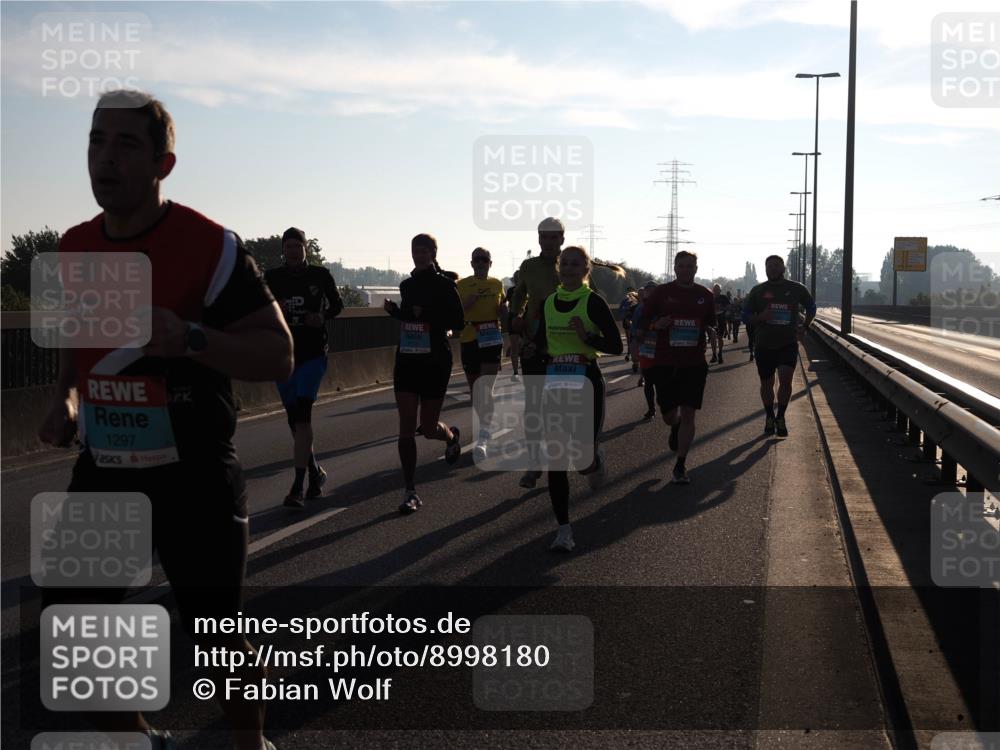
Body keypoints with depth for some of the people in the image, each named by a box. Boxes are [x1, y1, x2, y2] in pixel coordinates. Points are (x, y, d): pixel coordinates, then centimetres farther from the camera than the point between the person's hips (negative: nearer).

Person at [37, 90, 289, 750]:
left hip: (194, 478, -5)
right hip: (104, 470, 6)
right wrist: (67, 398, 5)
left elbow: (279, 355, -16)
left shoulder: (210, 246, -14)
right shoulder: (75, 247, 5)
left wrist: (189, 339, -31)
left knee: (217, 636, 4)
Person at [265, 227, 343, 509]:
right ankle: (315, 472, 30)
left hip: (313, 354, -3)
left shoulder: (320, 275, 1)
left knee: (302, 416, -16)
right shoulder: (272, 278, 4)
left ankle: (297, 488, -17)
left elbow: (337, 305, 14)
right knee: (295, 420, 10)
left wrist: (322, 318, -6)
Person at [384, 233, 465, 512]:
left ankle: (451, 435, 41)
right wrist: (394, 310, 4)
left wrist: (426, 315, -23)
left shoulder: (444, 284, -6)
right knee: (406, 426, -4)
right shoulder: (407, 285, 10)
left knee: (428, 428, 3)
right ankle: (410, 492, 1)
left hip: (435, 361, -4)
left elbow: (458, 322, -11)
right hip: (407, 360, 4)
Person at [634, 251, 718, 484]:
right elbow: (642, 325, 5)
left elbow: (712, 324, 17)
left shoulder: (705, 295, 6)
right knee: (669, 415, 7)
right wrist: (656, 325, -16)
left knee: (688, 414, -6)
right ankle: (676, 429, 46)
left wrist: (711, 331, -6)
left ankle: (680, 466, 3)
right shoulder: (661, 292, 1)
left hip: (694, 364, 0)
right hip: (665, 363, 0)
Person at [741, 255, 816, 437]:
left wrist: (804, 327, 9)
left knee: (785, 380, -16)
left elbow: (811, 308, 21)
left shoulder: (797, 289, 4)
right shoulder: (758, 291, 4)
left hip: (788, 344, -1)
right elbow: (745, 317, 5)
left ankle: (780, 418, 0)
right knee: (767, 383, 10)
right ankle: (769, 417, 29)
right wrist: (760, 317, -15)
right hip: (764, 345, 1)